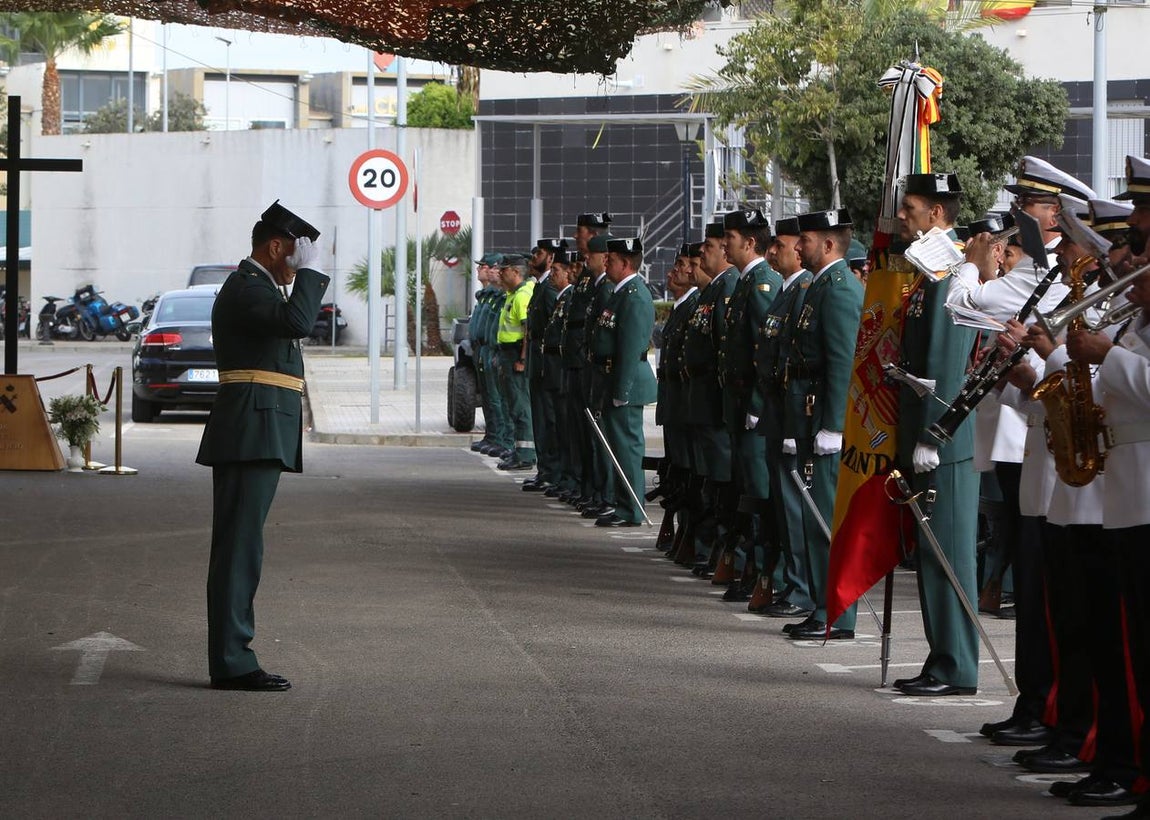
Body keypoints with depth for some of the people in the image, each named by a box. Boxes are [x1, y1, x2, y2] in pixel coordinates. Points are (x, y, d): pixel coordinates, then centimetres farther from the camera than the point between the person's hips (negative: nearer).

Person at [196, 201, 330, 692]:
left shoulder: (253, 286, 23)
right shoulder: (247, 286, -11)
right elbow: (298, 321, -27)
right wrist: (309, 271, -18)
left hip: (257, 437, 11)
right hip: (252, 435, -11)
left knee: (239, 546, 11)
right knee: (239, 546, -11)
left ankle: (232, 657, 14)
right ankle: (231, 664, -11)